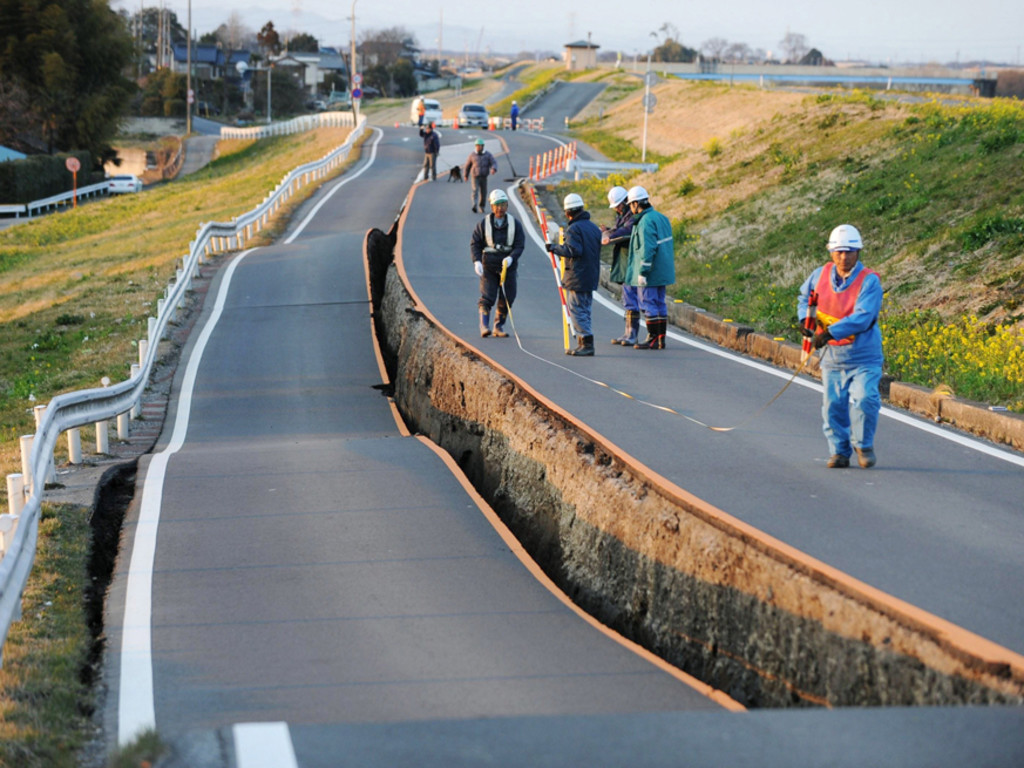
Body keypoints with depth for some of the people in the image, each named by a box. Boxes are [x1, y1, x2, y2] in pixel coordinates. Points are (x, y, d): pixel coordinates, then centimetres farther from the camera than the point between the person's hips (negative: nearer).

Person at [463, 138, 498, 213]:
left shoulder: (488, 155, -3)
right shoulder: (472, 155, -4)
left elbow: (494, 163, -12)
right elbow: (467, 165, 8)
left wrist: (493, 169, -34)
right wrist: (465, 175, 16)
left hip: (484, 177, 2)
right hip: (475, 177, -2)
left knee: (483, 193, 9)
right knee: (475, 190, -20)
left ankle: (481, 207, 31)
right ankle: (475, 206, -37)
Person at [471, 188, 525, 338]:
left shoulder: (514, 224, 2)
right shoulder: (484, 223, -1)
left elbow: (520, 245, -2)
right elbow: (475, 243, 2)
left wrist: (511, 258, -20)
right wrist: (477, 262, -12)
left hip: (508, 265, 2)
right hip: (488, 266, -2)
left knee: (506, 299, 4)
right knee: (487, 297, -12)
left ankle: (499, 327, 15)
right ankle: (484, 326, -10)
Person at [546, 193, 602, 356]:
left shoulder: (573, 229, -13)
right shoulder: (593, 227, 13)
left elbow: (573, 251, -23)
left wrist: (555, 248, -12)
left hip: (577, 278, -9)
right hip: (591, 277, 9)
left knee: (576, 310, -5)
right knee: (584, 311, 14)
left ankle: (587, 344, -10)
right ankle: (584, 344, 15)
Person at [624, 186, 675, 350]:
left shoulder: (645, 222, -17)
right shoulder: (661, 217, 12)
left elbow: (647, 249, -23)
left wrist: (642, 272, -20)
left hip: (650, 272, -9)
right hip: (662, 271, 9)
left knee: (648, 304, -3)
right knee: (660, 304, 12)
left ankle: (653, 339, -1)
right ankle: (661, 338, 15)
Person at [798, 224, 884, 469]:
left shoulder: (869, 281, -15)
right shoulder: (821, 275, 1)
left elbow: (862, 318, -26)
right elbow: (805, 296, 22)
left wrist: (830, 333, -34)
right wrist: (805, 318, 2)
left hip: (864, 357, -4)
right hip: (832, 356, 4)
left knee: (864, 398, -19)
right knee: (833, 405, 5)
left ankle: (863, 445, 4)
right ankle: (839, 452, 22)